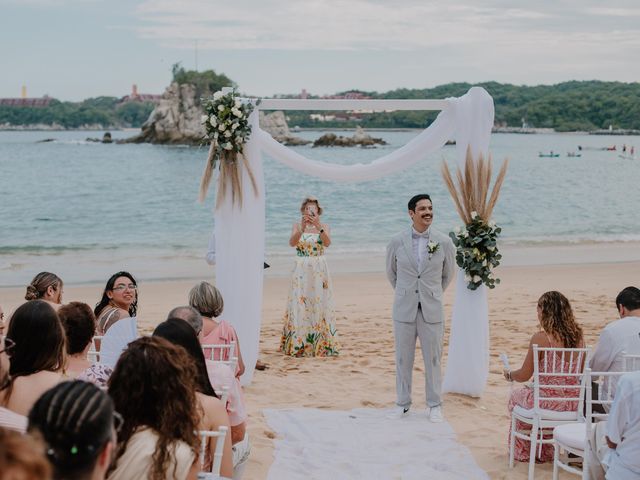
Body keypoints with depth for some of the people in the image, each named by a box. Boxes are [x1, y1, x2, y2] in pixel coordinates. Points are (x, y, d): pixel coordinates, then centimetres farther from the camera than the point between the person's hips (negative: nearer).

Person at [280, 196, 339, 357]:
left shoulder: (324, 226, 5)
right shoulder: (297, 226, 5)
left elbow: (327, 243, -15)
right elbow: (292, 243, -13)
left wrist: (318, 226, -30)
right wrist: (302, 228, -28)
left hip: (319, 270, 0)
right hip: (301, 270, 0)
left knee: (319, 305, -3)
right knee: (299, 305, -4)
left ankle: (321, 344, 2)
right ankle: (298, 344, 0)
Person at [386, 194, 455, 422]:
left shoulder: (444, 242, -4)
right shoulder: (397, 242, -3)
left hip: (432, 310, 0)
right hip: (404, 309, 1)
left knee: (433, 359, 6)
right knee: (403, 358, 8)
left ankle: (434, 405, 19)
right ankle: (402, 403, 21)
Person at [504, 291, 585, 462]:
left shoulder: (540, 338, -17)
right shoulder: (578, 337, -2)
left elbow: (524, 376, -9)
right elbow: (581, 372, 11)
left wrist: (509, 374, 13)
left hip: (548, 403, -5)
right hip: (573, 404, 5)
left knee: (516, 395, 27)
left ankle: (522, 452, 36)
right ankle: (546, 453, 44)